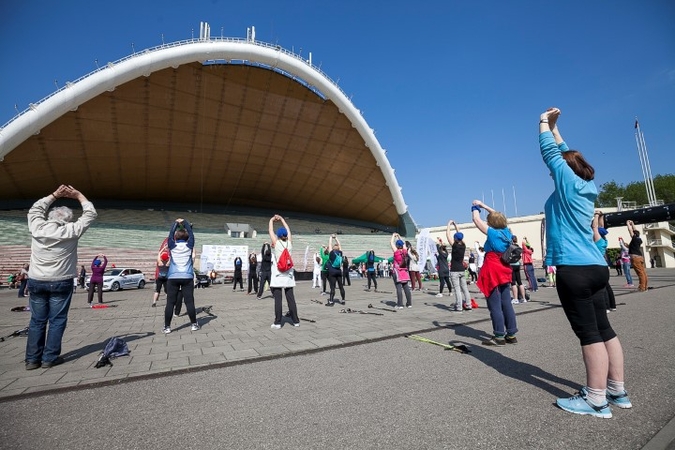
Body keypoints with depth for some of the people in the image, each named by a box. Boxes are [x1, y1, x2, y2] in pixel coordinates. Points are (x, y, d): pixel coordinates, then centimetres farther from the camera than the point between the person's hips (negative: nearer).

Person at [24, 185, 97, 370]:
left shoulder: (37, 228, -1)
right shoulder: (69, 231, -11)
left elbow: (35, 209, 19)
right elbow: (90, 214, -3)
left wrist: (55, 195, 19)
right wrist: (78, 195, 7)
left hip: (36, 281, 4)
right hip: (60, 282, -4)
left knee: (37, 320, 11)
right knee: (57, 320, 5)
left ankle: (32, 359, 15)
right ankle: (50, 358, 7)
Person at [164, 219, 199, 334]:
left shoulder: (172, 246, 4)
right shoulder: (189, 246, 3)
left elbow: (171, 234, 18)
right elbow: (191, 233, 16)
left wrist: (176, 223, 31)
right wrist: (184, 222, 27)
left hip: (173, 277, 1)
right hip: (187, 277, 0)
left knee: (170, 302, 3)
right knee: (189, 301, 2)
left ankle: (167, 327, 6)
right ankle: (194, 324, 8)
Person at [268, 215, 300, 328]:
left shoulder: (276, 243, -5)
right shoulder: (289, 243, 3)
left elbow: (270, 231, 8)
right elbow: (288, 230, 16)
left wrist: (272, 220, 22)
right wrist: (281, 219, 25)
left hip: (277, 275, -3)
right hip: (288, 275, 3)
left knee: (277, 299, -2)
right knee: (290, 298, 7)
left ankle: (277, 322, 1)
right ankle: (296, 321, 12)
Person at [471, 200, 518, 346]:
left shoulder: (492, 233, -14)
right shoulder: (506, 231, 4)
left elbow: (476, 220, -7)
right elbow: (498, 216, 20)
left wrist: (475, 208, 11)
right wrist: (483, 205, 25)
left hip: (492, 273, -8)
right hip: (504, 272, 8)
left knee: (495, 306, -1)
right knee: (506, 304, 12)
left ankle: (499, 336, 5)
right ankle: (511, 334, 19)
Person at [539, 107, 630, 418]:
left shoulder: (568, 182, -6)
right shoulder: (585, 186, 15)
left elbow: (550, 152, 1)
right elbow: (565, 154, 27)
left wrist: (544, 122, 15)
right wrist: (553, 127, 32)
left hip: (574, 269, -9)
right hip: (595, 266, 9)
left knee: (589, 332, -4)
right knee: (603, 329, 13)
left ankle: (596, 400, 6)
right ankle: (617, 391, 24)